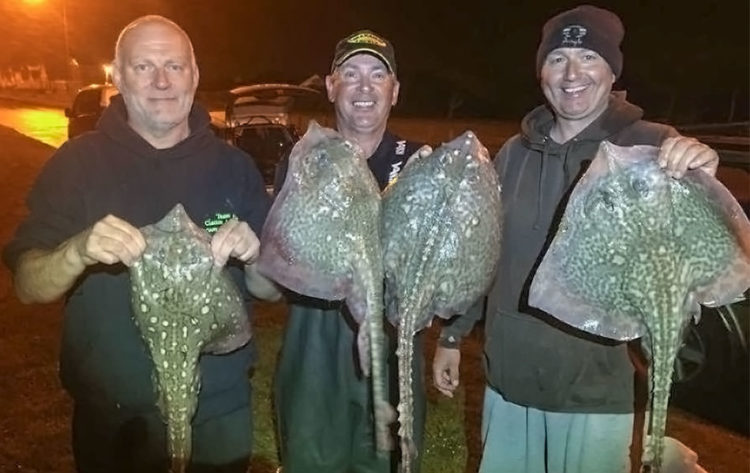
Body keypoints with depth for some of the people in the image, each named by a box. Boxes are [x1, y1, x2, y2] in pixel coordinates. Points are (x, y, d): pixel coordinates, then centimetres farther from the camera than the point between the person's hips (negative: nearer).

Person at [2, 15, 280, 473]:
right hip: (111, 417, -1)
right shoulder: (77, 161, -5)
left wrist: (253, 259, -24)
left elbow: (272, 289, -2)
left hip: (219, 411, 1)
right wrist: (79, 250, -29)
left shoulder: (233, 165, -3)